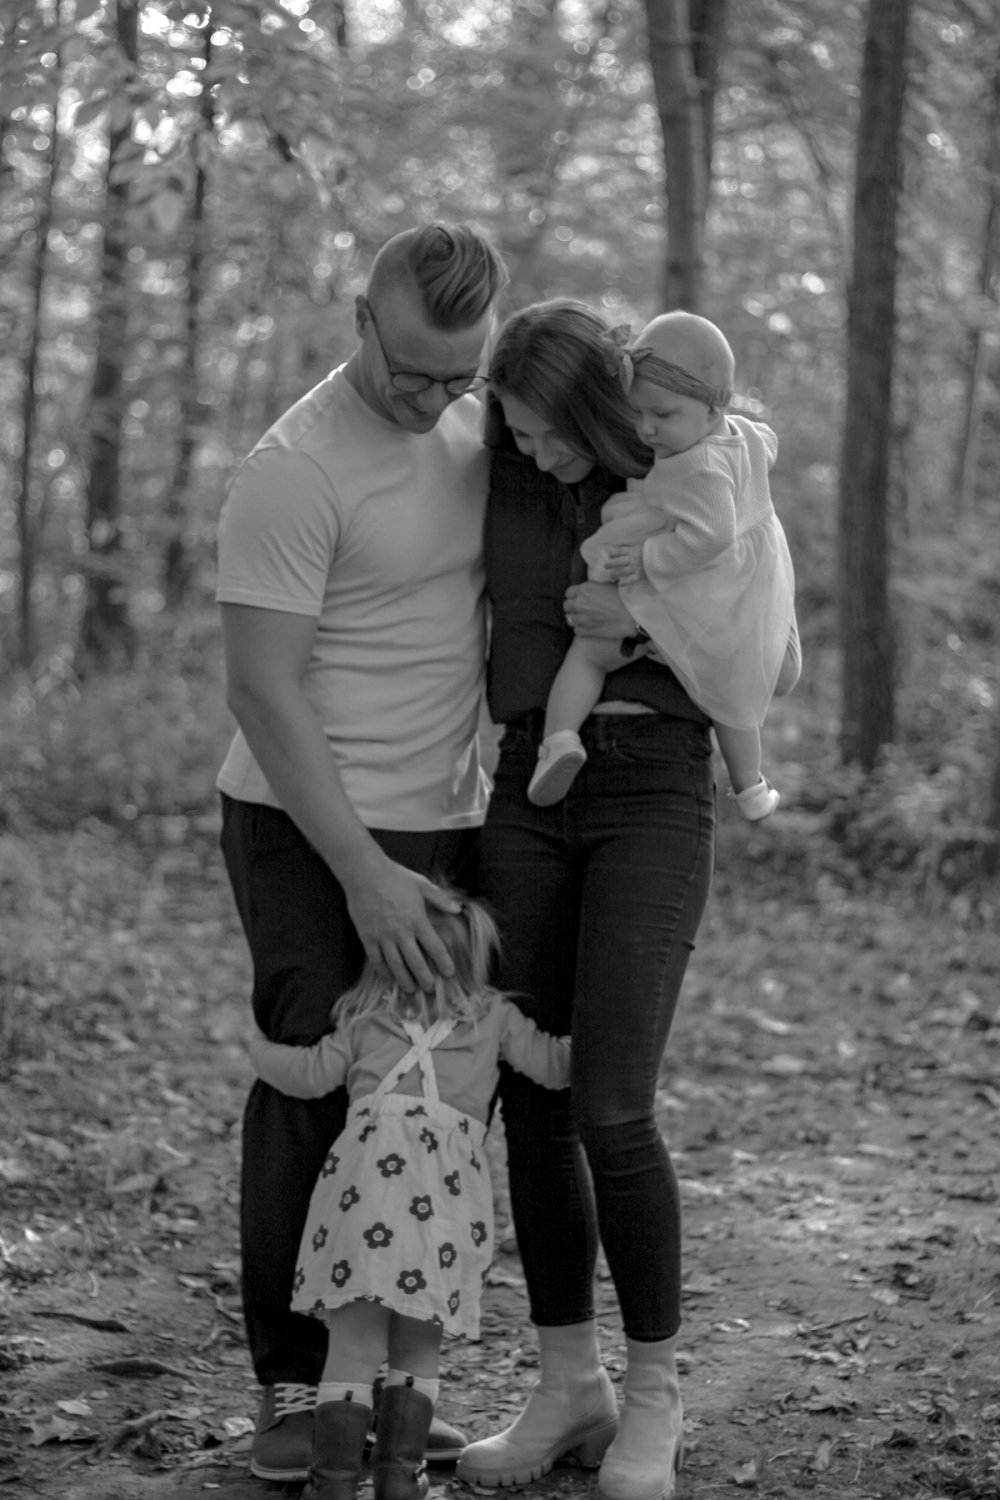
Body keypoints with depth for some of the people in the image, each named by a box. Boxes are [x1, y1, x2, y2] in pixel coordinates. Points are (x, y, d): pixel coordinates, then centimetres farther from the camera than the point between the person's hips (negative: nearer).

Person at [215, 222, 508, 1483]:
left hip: (449, 824, 6)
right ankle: (294, 1387, 5)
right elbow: (264, 691, -18)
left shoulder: (476, 428, 6)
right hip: (312, 832, -6)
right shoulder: (296, 469, -16)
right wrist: (364, 875, -21)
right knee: (319, 1104, -5)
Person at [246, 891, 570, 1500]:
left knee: (353, 1345, 4)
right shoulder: (493, 1016, 20)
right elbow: (552, 1063, 19)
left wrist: (260, 1049, 38)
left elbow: (311, 1074, 19)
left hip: (367, 1167, 0)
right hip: (447, 1186, 0)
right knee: (419, 1346, 14)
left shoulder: (364, 1020, 21)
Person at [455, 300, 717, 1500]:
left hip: (654, 795, -4)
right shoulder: (504, 487, 6)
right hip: (527, 791, 4)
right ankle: (569, 1390, 14)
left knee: (609, 1109, -12)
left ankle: (653, 1396, 5)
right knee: (530, 1103, 2)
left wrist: (648, 623, -15)